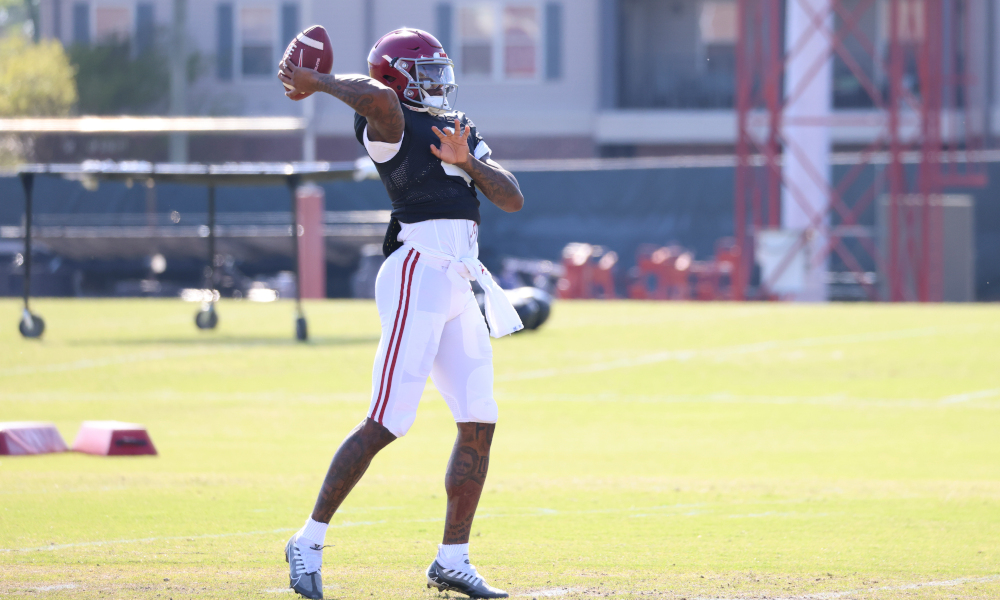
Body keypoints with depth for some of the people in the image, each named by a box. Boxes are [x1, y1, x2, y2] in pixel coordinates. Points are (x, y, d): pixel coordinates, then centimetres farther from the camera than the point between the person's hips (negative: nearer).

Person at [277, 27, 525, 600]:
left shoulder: (462, 131, 22)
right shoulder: (390, 124, -3)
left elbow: (513, 199, 11)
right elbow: (378, 95, -29)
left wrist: (466, 163, -4)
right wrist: (314, 82, -14)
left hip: (461, 284, 8)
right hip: (417, 271, -8)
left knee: (480, 424, 5)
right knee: (387, 423, -11)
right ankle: (310, 541, -2)